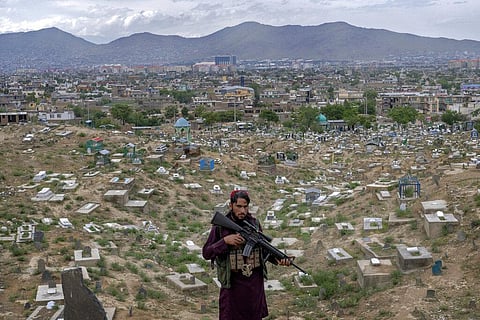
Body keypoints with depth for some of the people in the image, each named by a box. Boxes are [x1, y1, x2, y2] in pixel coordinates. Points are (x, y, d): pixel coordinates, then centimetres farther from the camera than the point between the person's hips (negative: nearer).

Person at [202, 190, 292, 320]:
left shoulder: (255, 224, 2)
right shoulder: (220, 225, -7)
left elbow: (264, 249, 10)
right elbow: (206, 253, -6)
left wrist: (278, 259, -8)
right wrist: (225, 241, -20)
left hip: (255, 282, 3)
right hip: (232, 283, -3)